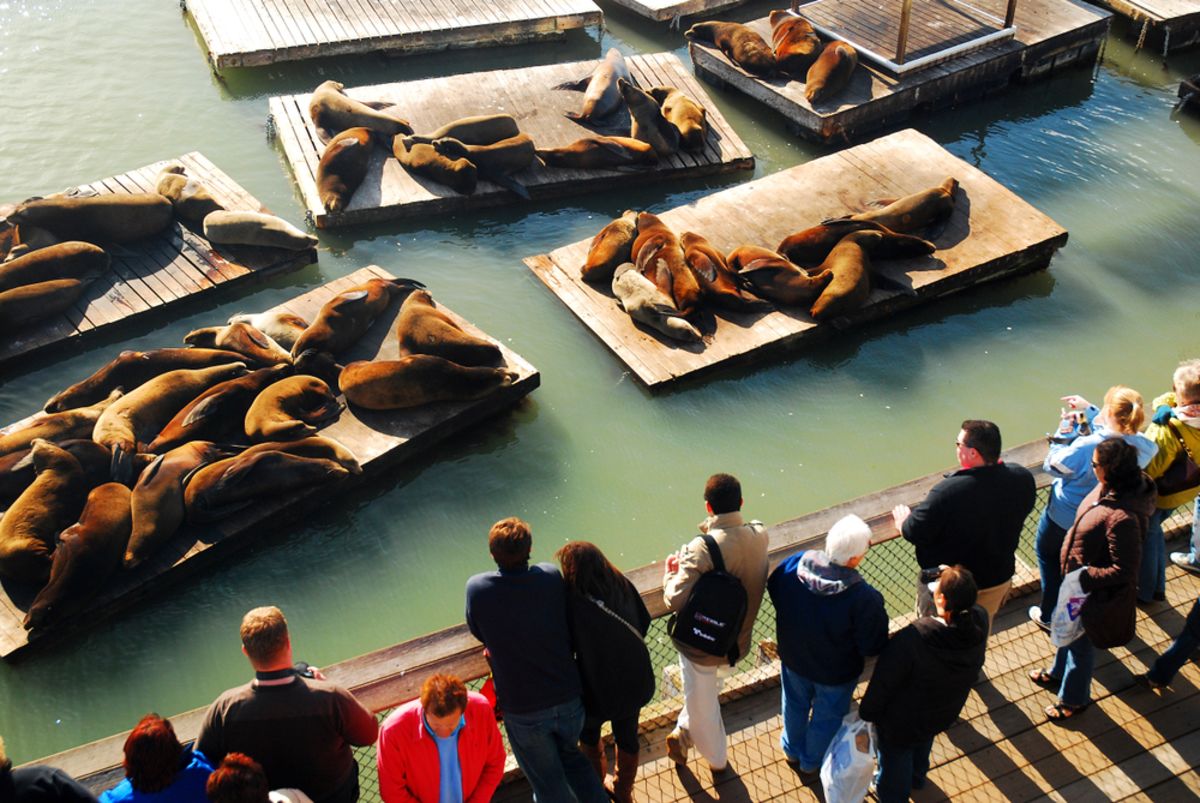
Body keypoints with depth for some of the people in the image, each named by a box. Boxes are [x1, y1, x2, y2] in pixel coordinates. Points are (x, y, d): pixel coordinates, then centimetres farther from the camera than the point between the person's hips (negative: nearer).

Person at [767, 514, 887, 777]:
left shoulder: (794, 565, -28)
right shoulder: (863, 599, -40)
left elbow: (773, 590, -7)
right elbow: (872, 646, -25)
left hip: (793, 657, 4)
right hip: (835, 672, -4)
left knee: (795, 704, 33)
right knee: (827, 716, 28)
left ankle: (792, 750, 60)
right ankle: (812, 762, 54)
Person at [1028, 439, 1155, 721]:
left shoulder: (1123, 518, -40)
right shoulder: (1109, 488, -14)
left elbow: (1124, 571, -33)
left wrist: (1084, 578, -29)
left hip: (1095, 592, -8)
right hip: (1077, 580, 8)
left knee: (1081, 643, 18)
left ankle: (1074, 699, 44)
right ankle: (1058, 673, 59)